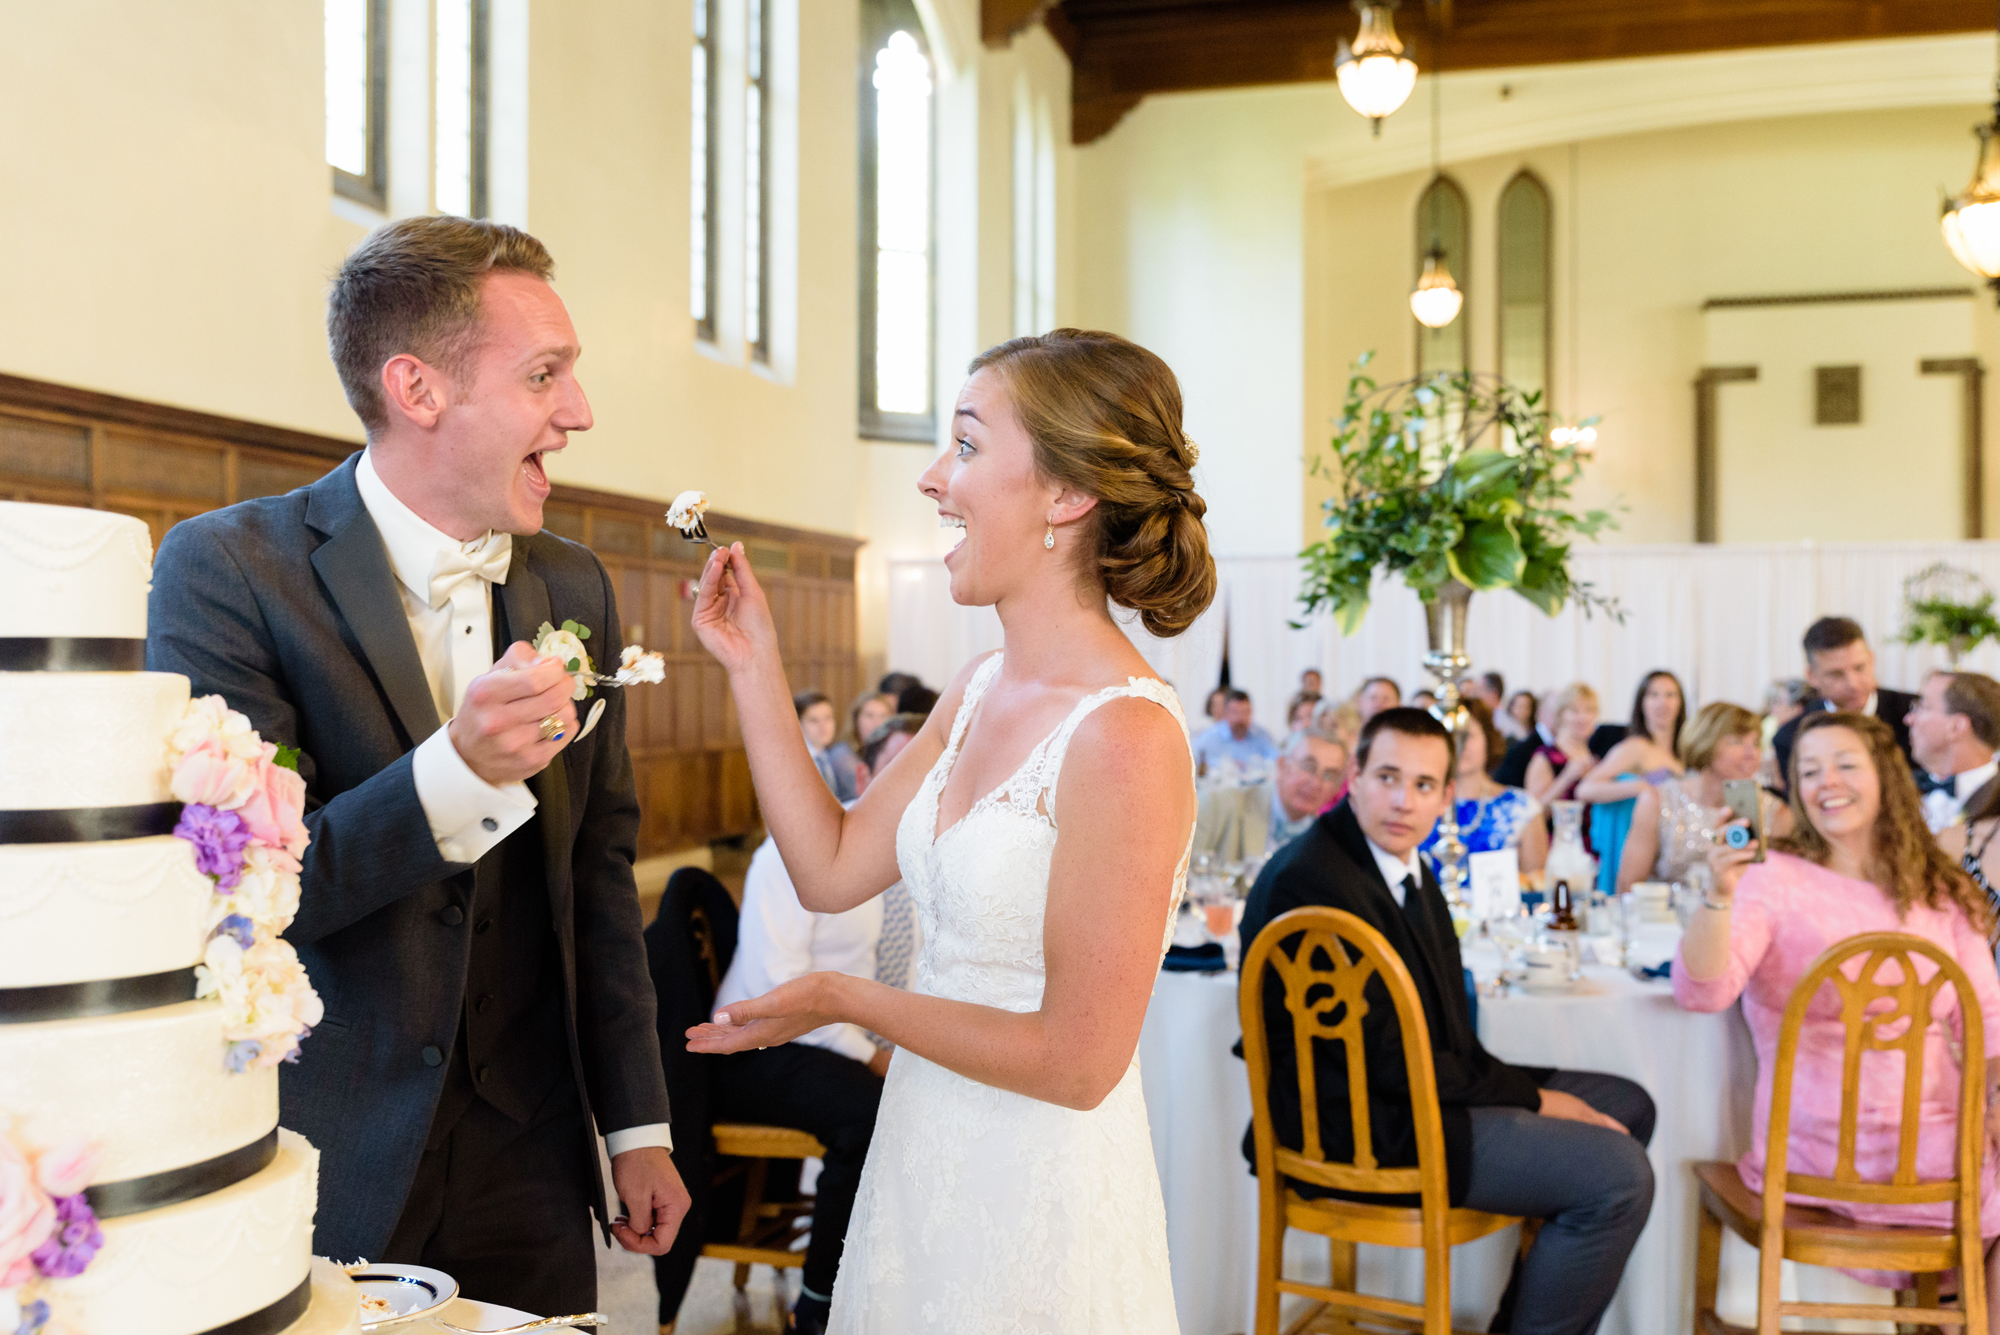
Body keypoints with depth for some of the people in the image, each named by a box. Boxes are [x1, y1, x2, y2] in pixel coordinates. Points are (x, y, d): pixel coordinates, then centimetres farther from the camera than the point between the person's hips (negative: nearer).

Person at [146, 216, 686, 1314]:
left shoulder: (574, 587, 3)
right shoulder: (225, 567, -13)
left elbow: (600, 872, 7)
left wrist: (637, 1126, 8)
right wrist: (455, 772, -31)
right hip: (319, 1170, -4)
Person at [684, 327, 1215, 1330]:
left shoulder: (1124, 735, -24)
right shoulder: (977, 693, 3)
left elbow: (1077, 1061, -21)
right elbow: (831, 869, 6)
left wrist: (845, 1002, -11)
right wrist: (754, 668, 4)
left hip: (1035, 1201, -8)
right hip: (925, 1163, 8)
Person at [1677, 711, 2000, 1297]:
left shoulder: (1942, 895, 13)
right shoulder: (1774, 880, -3)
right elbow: (1701, 991, -15)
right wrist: (1721, 896, -31)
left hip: (1935, 1133, 5)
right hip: (1822, 1145, -5)